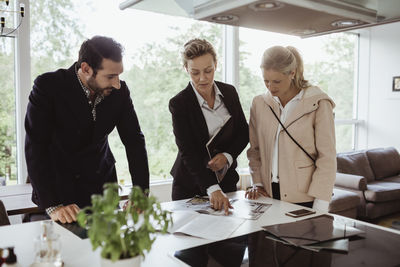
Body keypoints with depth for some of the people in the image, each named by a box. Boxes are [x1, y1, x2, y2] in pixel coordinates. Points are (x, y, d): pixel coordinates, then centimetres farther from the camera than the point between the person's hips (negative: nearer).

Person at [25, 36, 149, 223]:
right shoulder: (48, 86, -18)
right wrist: (53, 205, -29)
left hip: (102, 188, 4)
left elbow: (134, 140, -5)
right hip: (58, 191, -3)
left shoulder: (120, 91, -8)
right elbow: (35, 146, -22)